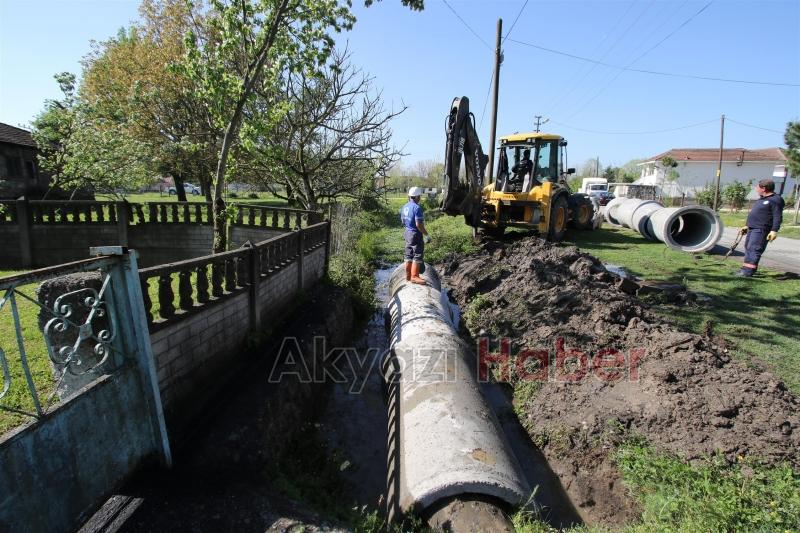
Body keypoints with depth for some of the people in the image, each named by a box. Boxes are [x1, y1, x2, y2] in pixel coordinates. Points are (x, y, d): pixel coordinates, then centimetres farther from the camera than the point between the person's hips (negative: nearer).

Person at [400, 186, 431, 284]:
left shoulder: (404, 207, 8)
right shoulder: (417, 207, -18)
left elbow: (403, 221, 15)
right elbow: (418, 224, -23)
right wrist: (427, 235, -17)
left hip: (407, 233, 9)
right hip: (416, 234, -9)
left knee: (409, 256, 14)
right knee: (418, 256, -3)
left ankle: (408, 275, 20)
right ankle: (414, 276, -2)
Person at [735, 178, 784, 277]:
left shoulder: (775, 200, -11)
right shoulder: (761, 199, 19)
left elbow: (777, 217, -17)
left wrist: (774, 230, -24)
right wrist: (747, 226, 27)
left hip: (761, 230, -10)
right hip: (752, 229, 10)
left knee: (754, 249, -13)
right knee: (748, 248, 13)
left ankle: (748, 272, -16)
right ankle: (745, 269, 19)